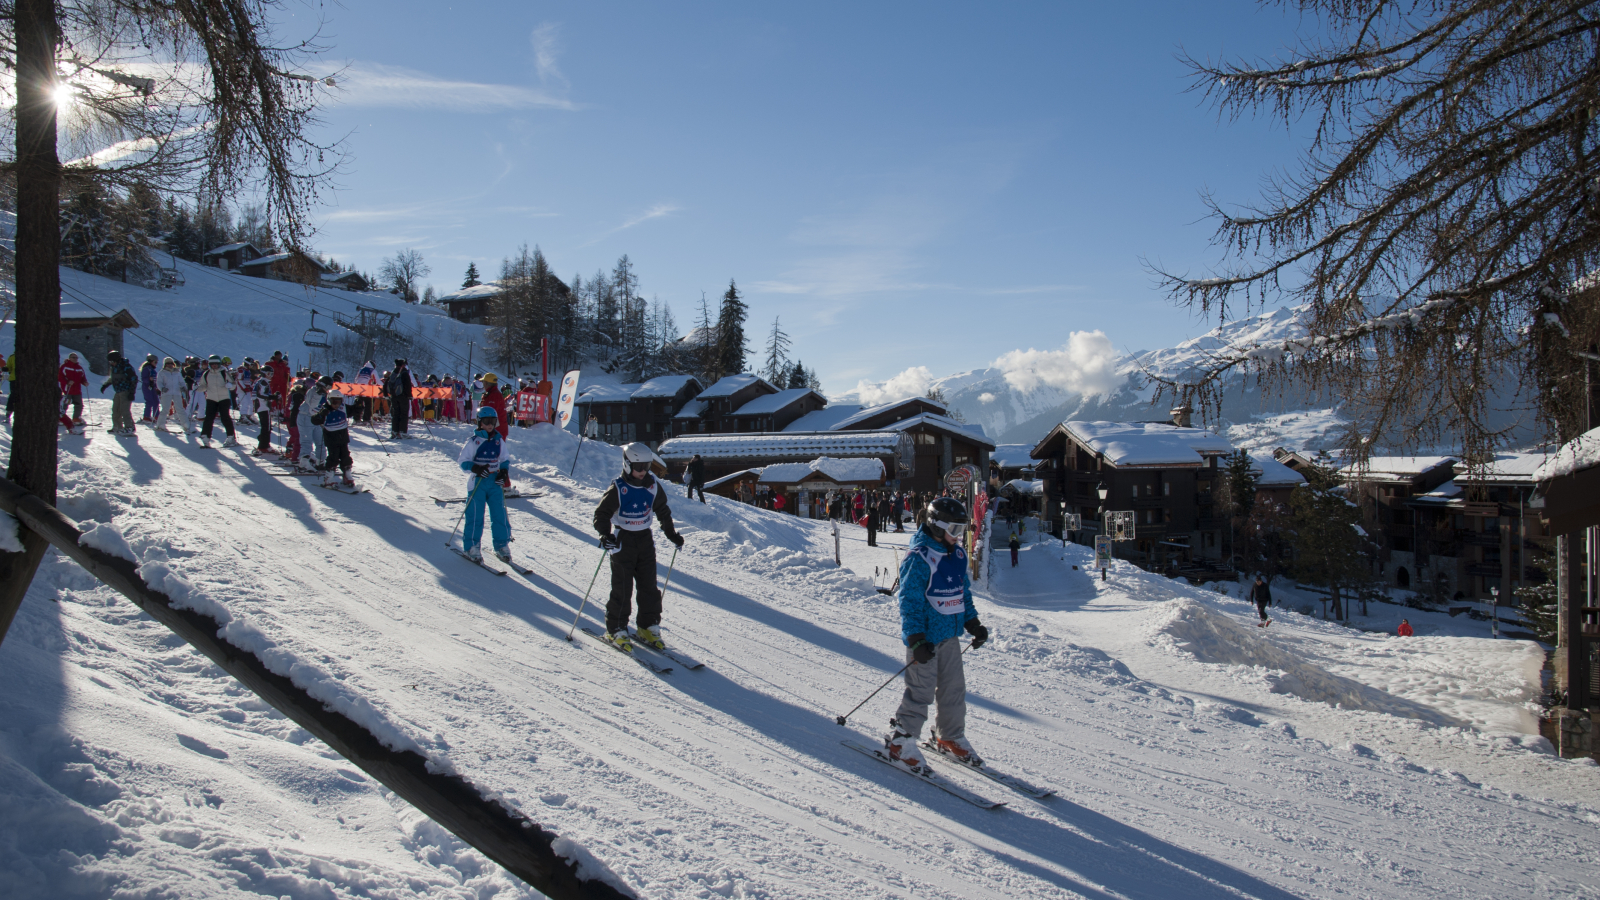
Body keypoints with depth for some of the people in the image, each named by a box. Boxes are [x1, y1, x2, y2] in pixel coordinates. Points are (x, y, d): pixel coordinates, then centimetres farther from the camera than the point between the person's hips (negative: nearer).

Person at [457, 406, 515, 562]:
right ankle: (471, 546, 8)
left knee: (499, 514, 2)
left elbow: (505, 460, 16)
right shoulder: (473, 441, -5)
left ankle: (502, 545, 12)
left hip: (495, 482, 3)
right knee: (475, 515, -3)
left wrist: (504, 472, -3)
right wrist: (475, 468, -22)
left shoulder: (498, 440, 7)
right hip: (477, 482, -3)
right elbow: (463, 462, -4)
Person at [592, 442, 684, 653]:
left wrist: (671, 534, 15)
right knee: (622, 590, -3)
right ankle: (616, 630, 8)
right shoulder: (617, 489, -13)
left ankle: (648, 628, 18)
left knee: (649, 587, 6)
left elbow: (663, 511, 16)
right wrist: (605, 534, -28)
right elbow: (601, 513, -12)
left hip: (645, 540, 5)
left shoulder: (653, 486, 2)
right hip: (622, 542, -5)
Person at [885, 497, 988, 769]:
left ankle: (951, 737, 31)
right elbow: (910, 600, -19)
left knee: (954, 688, 14)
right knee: (921, 691, -3)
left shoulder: (957, 556, 8)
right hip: (925, 637, -8)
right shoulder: (919, 558, -18)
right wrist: (916, 639, -23)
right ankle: (900, 740, 11)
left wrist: (973, 624, 16)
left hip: (950, 634, 8)